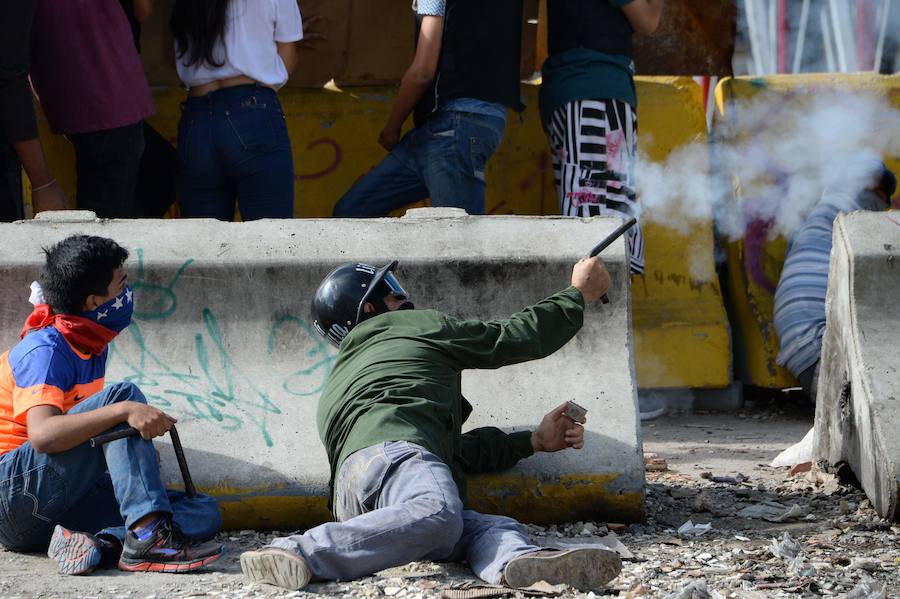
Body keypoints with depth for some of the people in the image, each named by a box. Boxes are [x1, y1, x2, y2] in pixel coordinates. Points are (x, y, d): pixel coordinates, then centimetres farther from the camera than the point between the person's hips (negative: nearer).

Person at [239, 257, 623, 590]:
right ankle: (301, 553, -43)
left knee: (494, 528, -13)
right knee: (437, 516, -39)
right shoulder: (415, 327, 25)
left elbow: (459, 451, 38)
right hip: (391, 452, -8)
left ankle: (518, 562, -52)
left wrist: (536, 440, 38)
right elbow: (516, 338, 27)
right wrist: (579, 293, 42)